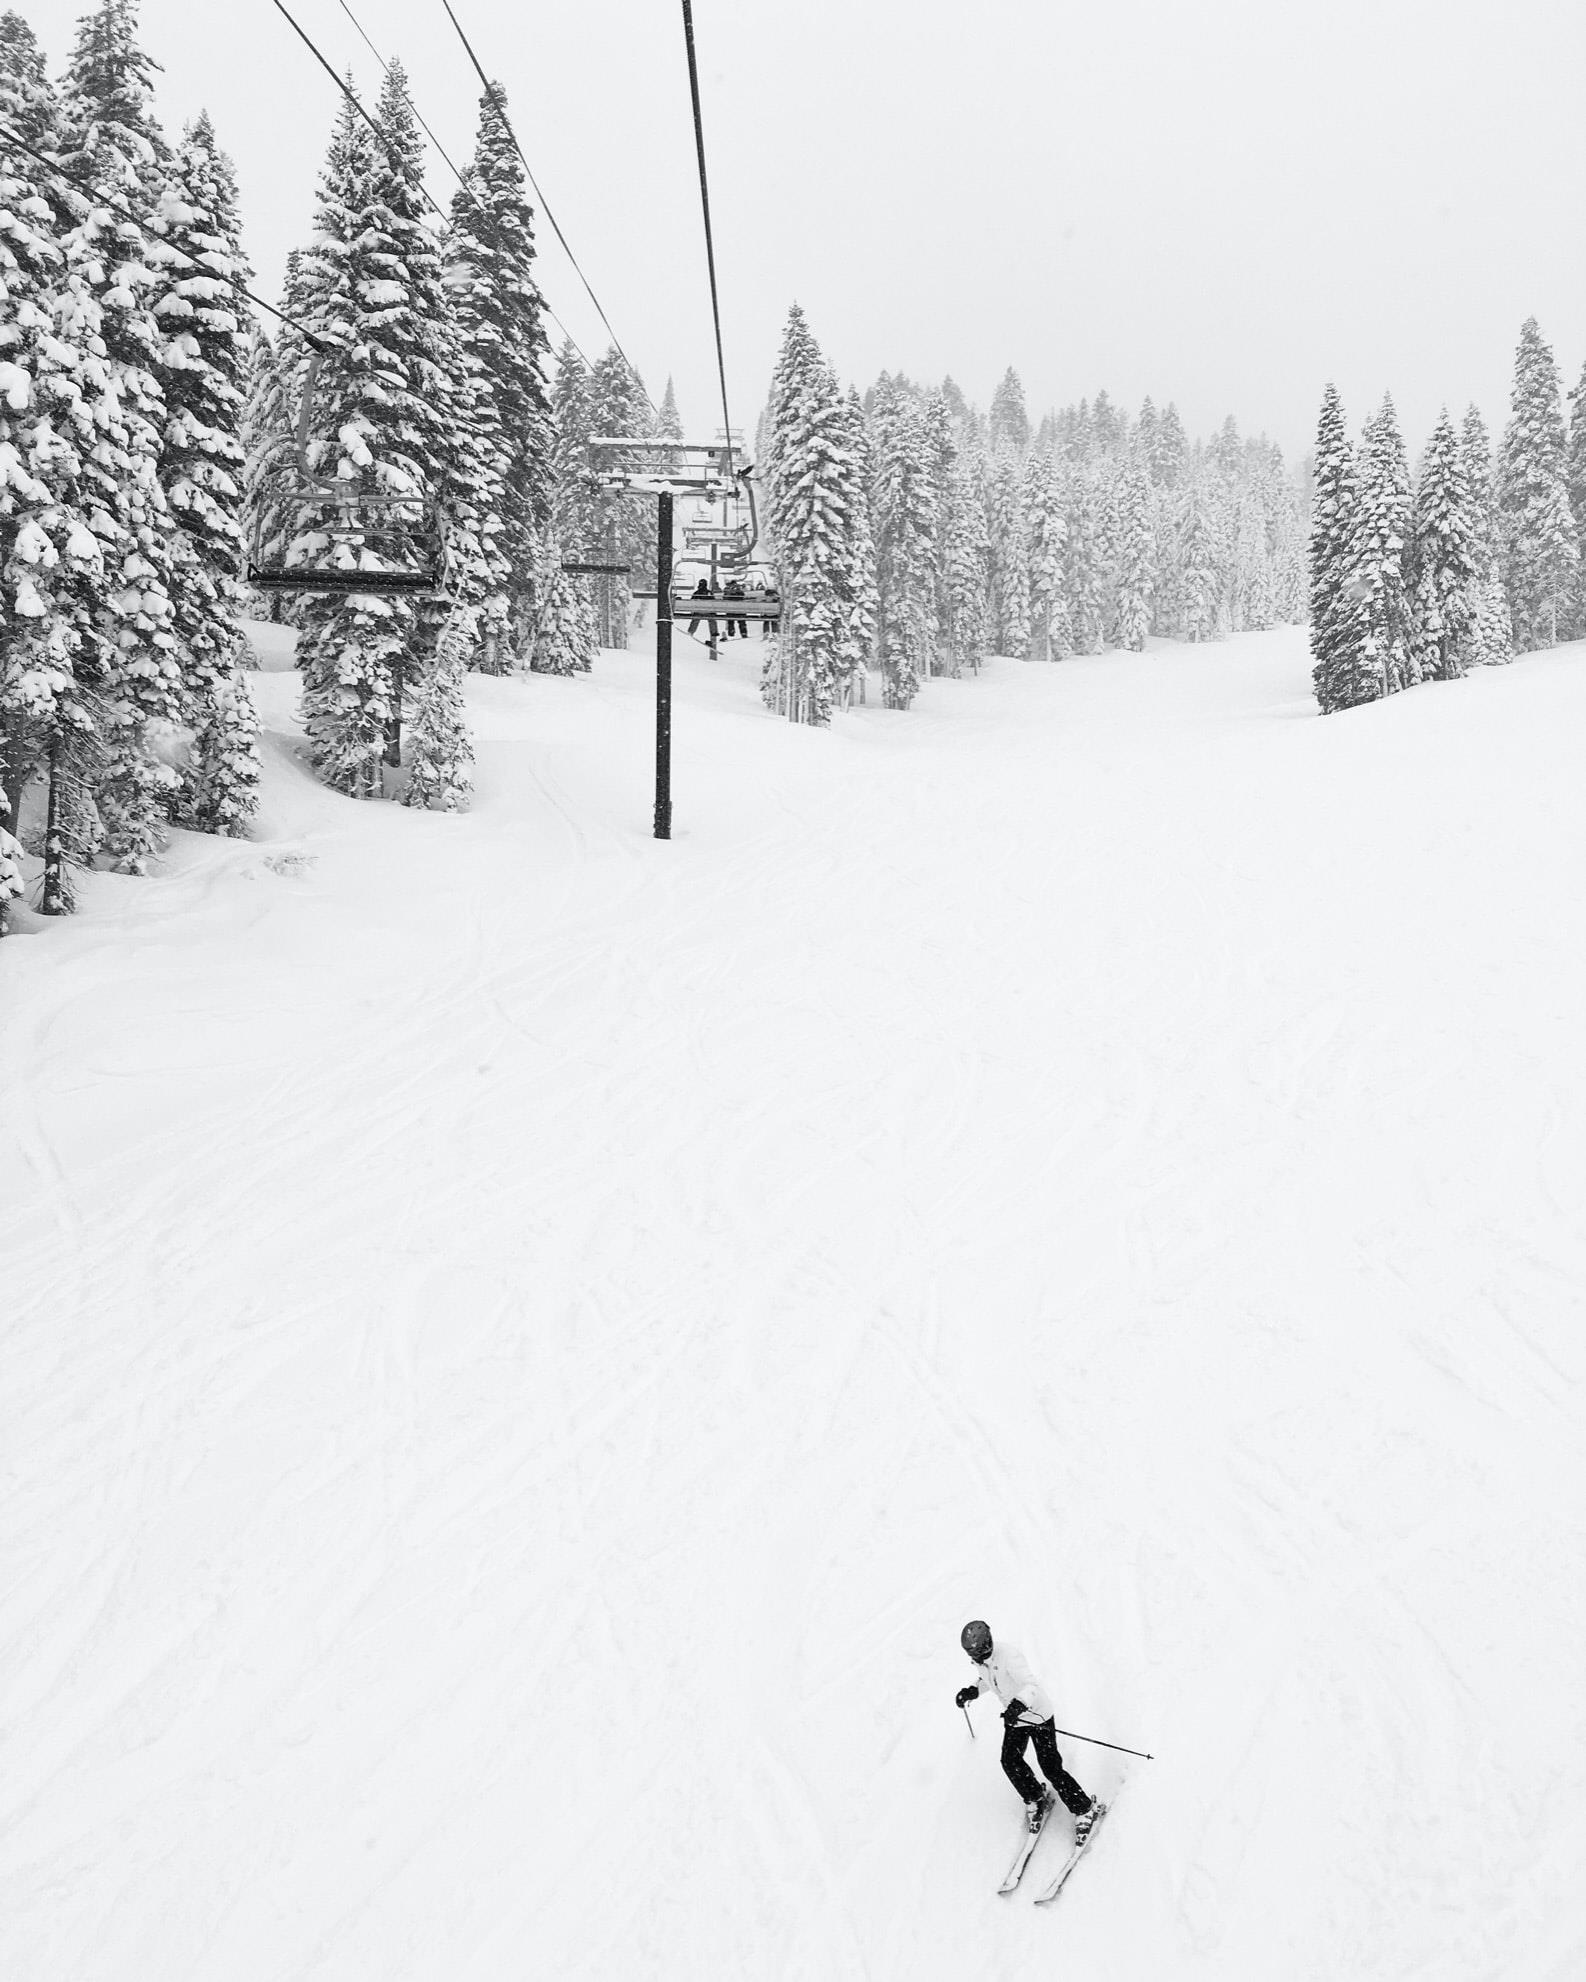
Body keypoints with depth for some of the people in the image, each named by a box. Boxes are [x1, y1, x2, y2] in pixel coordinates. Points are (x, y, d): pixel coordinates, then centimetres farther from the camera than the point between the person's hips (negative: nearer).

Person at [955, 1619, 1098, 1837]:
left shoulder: (1007, 1655, -33)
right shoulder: (980, 1660, -8)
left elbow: (1031, 1686, -42)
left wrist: (1019, 1705, -59)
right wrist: (972, 1691, -6)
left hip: (1038, 1714, -7)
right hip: (1014, 1716, 7)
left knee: (1050, 1768, -5)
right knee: (1010, 1762, -1)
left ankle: (1084, 1809, 13)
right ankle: (1036, 1798, 25)